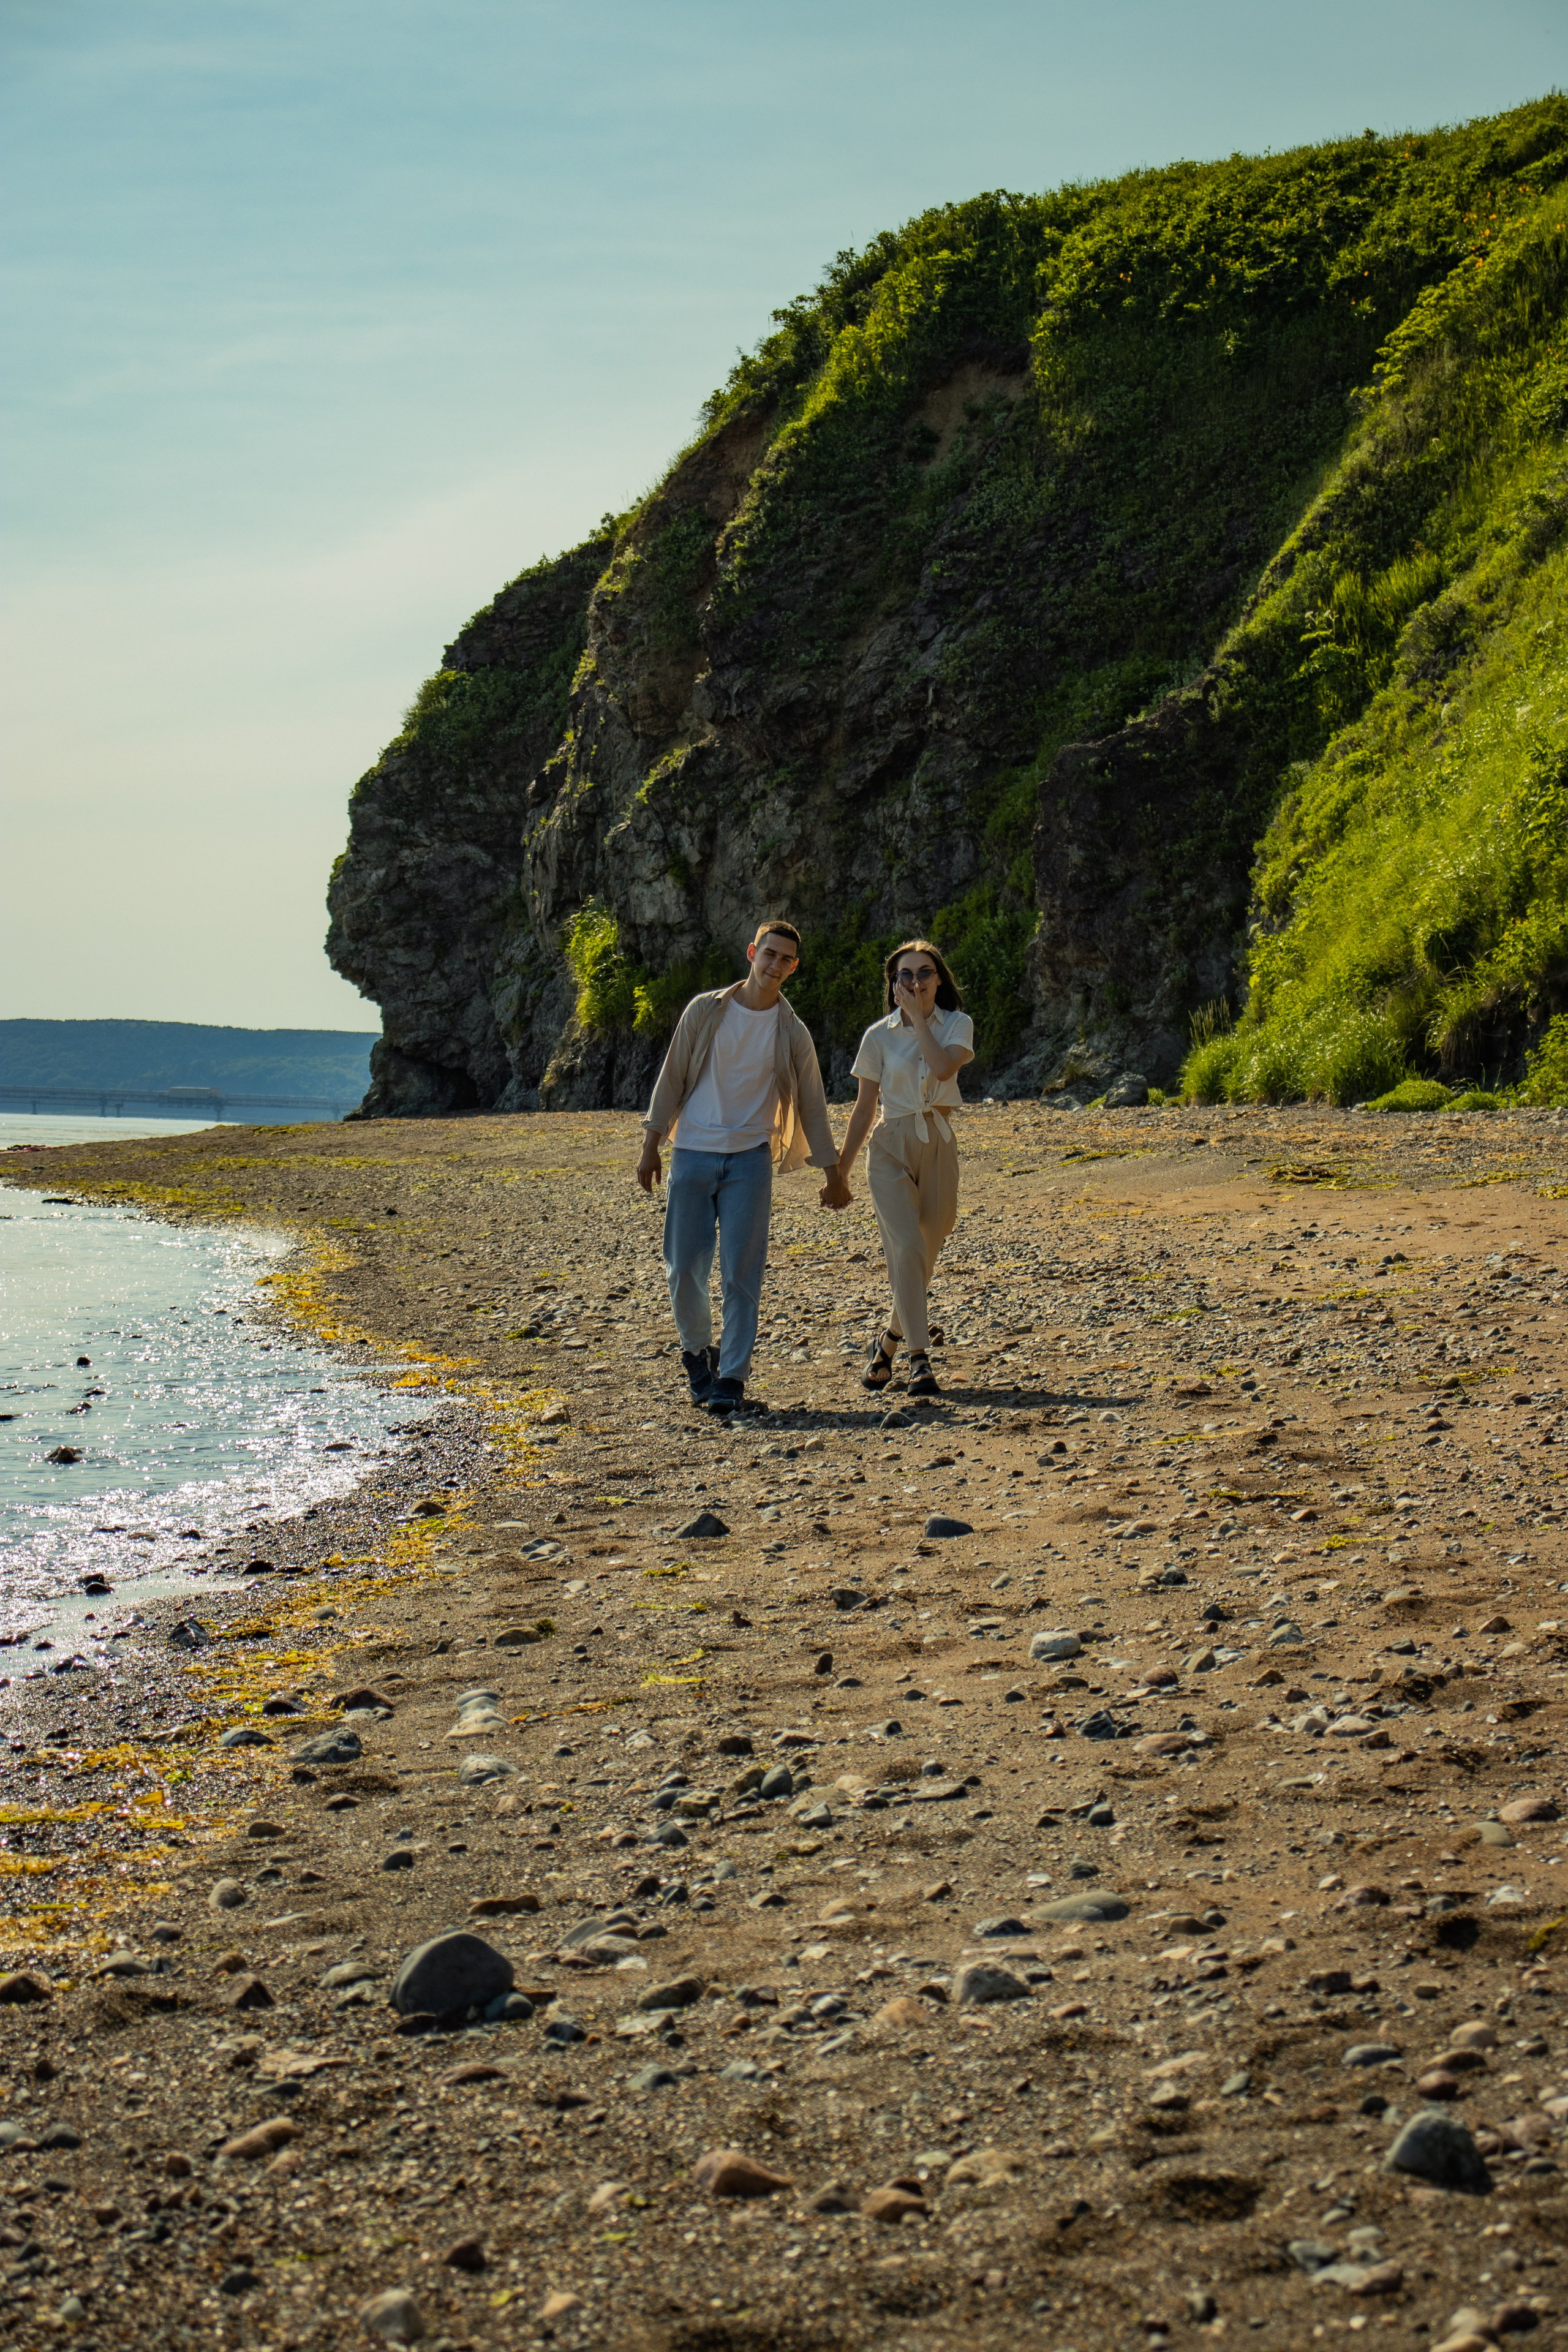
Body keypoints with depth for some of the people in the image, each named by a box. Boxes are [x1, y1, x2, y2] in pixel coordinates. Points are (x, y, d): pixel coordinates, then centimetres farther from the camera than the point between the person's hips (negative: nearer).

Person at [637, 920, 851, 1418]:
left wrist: (833, 1173, 11)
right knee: (684, 1269, 0)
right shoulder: (705, 1011, 2)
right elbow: (671, 1078, 5)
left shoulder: (792, 1033, 4)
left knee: (741, 1275, -6)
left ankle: (729, 1385, -3)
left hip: (750, 1159, 0)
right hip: (693, 1155, 0)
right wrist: (651, 1146, 2)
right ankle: (697, 1351, 26)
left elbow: (811, 1105, 11)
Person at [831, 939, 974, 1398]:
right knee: (908, 1247, -18)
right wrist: (841, 1169, 8)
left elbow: (943, 1068, -20)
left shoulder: (957, 1025, 2)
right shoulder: (879, 1036, 2)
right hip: (891, 1147, -1)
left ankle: (889, 1343, 29)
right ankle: (919, 1357, -17)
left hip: (938, 1146, 1)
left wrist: (918, 1016, -13)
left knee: (923, 1256, 8)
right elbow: (865, 1106, 8)